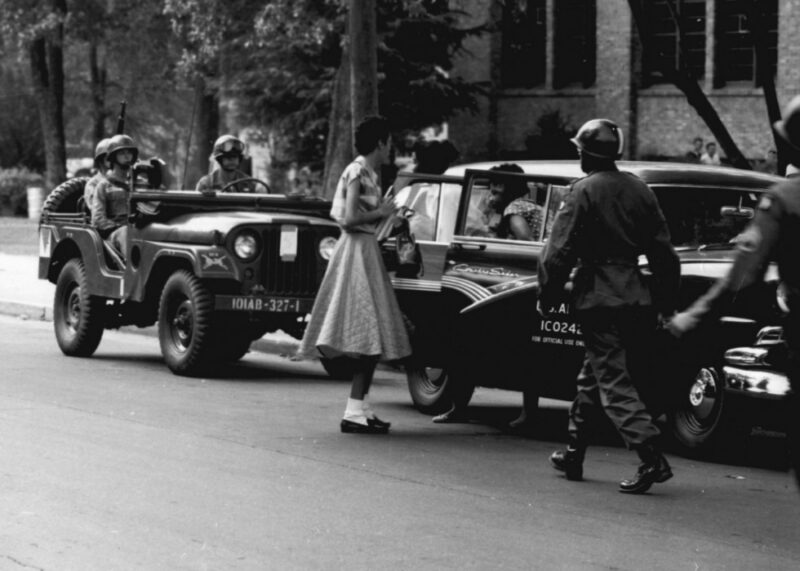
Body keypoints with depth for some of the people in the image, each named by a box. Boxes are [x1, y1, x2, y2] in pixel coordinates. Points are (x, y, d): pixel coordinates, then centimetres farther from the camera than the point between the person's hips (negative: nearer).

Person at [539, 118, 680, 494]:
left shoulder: (583, 192, -9)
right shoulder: (639, 191, 10)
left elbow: (559, 252, -14)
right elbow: (664, 253, 11)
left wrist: (547, 298, -5)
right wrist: (665, 301, 17)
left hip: (598, 298, -7)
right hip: (636, 296, 7)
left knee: (615, 383, -7)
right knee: (592, 377, 19)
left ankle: (652, 459, -20)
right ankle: (574, 455, 27)